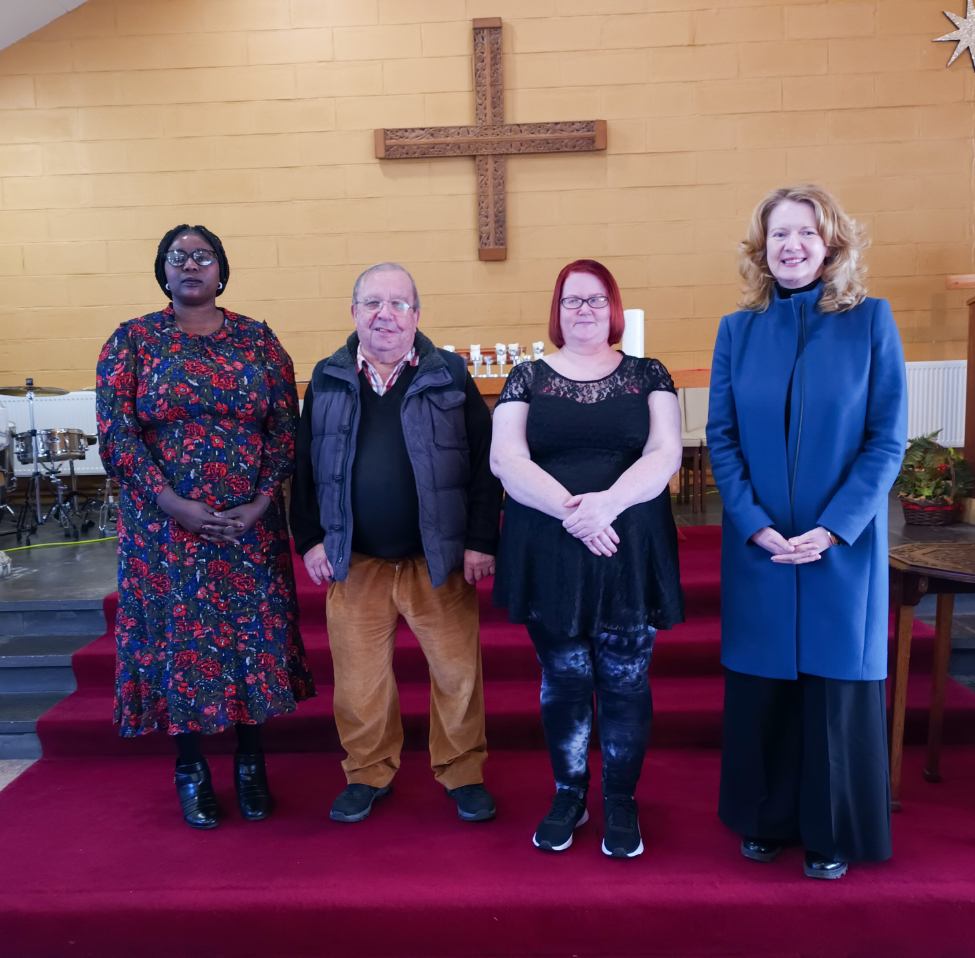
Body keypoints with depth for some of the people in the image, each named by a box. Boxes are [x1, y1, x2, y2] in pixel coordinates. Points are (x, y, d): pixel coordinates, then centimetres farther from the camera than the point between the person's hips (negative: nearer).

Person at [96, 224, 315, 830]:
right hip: (166, 525, -1)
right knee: (180, 638, 6)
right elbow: (115, 436, -6)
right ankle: (192, 770, 25)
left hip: (252, 524, 1)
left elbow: (286, 429, 2)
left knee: (254, 637, 7)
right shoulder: (132, 341, 1)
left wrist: (262, 502, -11)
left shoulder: (257, 340, 5)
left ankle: (251, 764, 26)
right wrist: (176, 506, -15)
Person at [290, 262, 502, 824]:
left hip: (439, 558, -1)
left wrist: (481, 540, -7)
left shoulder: (449, 376, -1)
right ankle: (368, 773, 31)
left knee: (456, 671, 6)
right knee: (359, 677, 10)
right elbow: (305, 465, 9)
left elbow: (482, 462, -2)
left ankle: (463, 772, 27)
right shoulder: (328, 380, 6)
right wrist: (310, 539, 3)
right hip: (353, 561, 2)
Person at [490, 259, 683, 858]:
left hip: (630, 555, 0)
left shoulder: (647, 375, 7)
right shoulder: (528, 378, 7)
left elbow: (664, 454, -5)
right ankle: (569, 795, 30)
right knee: (563, 681, 11)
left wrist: (608, 502, -22)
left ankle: (622, 802, 26)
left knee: (625, 683, 7)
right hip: (550, 557, 1)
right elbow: (507, 460, -5)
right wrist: (569, 508, -20)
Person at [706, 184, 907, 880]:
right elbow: (721, 438, 1)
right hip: (757, 544, 2)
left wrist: (832, 528, -15)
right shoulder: (738, 330, 4)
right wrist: (756, 527, -11)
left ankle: (833, 833, 27)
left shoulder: (869, 320, -2)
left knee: (837, 681, 8)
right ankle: (765, 818, 30)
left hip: (843, 543, -1)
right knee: (761, 680, 10)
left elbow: (889, 438, -6)